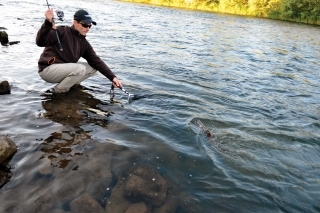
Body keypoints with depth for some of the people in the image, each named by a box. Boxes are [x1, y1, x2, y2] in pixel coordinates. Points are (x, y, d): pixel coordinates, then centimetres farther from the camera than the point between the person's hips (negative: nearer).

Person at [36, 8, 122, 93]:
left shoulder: (84, 43, 5)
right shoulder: (62, 32, -12)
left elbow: (96, 61, 0)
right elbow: (40, 42, -24)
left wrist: (112, 77, -10)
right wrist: (48, 23, -42)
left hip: (65, 69, 7)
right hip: (48, 69, -7)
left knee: (93, 67, -1)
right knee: (80, 69, -29)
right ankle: (57, 91, -11)